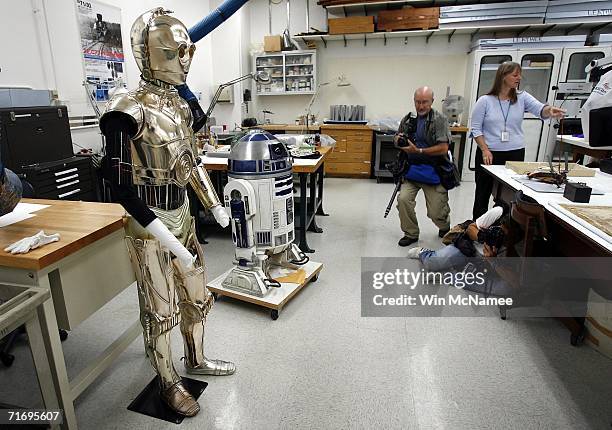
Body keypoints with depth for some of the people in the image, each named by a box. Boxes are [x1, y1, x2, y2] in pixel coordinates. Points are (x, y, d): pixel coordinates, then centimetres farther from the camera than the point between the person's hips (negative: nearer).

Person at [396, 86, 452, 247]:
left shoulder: (440, 120, -7)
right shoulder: (407, 119, 6)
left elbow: (443, 149, -16)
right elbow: (397, 141, 19)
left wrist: (418, 151, -23)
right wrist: (398, 140, -6)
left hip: (433, 171, -3)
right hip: (411, 168, 3)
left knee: (435, 212, 1)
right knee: (403, 199, -19)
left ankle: (445, 227, 39)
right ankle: (411, 233, 5)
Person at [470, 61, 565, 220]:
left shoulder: (522, 98, 4)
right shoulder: (485, 101, -3)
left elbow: (539, 109, -12)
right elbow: (476, 129, -4)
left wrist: (549, 111, -36)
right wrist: (485, 150, -14)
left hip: (515, 153, 3)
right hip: (489, 154, -2)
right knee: (483, 193, 7)